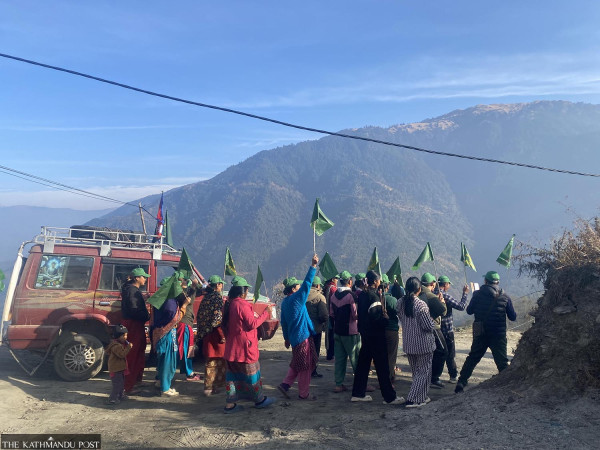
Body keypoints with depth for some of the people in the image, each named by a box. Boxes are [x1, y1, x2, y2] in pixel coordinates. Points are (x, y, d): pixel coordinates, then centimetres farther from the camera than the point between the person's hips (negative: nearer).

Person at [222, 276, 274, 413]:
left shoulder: (229, 304, 7)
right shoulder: (242, 305, -21)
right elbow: (252, 324, -19)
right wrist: (265, 313, -10)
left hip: (231, 347, 8)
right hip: (244, 347, -8)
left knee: (233, 374, 13)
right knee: (252, 372, 7)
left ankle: (230, 404, 15)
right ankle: (259, 400, 23)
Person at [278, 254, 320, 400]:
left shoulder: (284, 302, 8)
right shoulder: (296, 298, -16)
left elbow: (283, 322, 14)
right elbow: (307, 283, -21)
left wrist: (287, 338, 23)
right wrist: (313, 265, -19)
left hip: (294, 337, 8)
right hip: (303, 336, -8)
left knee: (297, 365, 21)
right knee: (305, 366, 3)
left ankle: (285, 385, 17)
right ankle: (304, 394, 12)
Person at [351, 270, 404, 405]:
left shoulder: (362, 295, 8)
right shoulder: (374, 296, -19)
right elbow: (376, 317, -23)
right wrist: (385, 319, -8)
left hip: (365, 333, 9)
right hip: (376, 334, -9)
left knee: (363, 362, 14)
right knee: (382, 365, -1)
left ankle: (358, 393, 22)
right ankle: (389, 397, 7)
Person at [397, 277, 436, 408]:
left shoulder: (400, 302, -2)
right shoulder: (421, 305, -21)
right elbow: (429, 326, -19)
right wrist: (434, 321, 1)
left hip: (407, 343, 6)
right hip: (423, 344, -6)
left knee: (416, 371, 20)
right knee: (424, 372, 7)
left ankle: (422, 398, 31)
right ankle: (412, 400, 2)